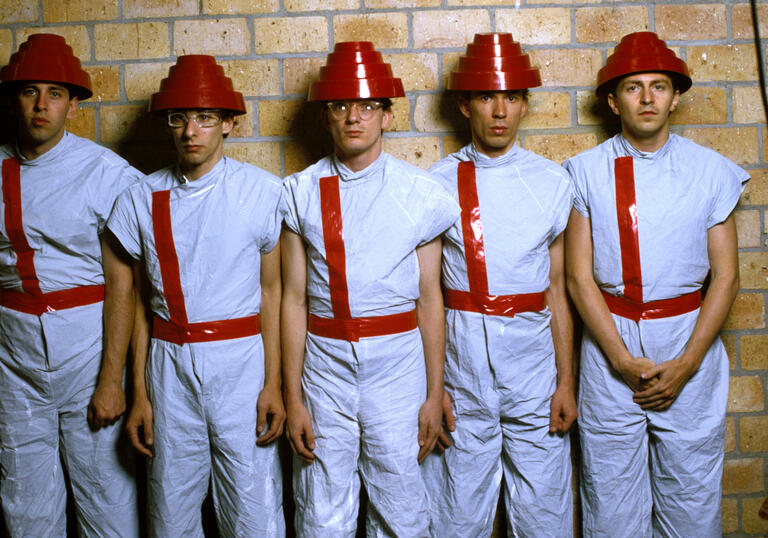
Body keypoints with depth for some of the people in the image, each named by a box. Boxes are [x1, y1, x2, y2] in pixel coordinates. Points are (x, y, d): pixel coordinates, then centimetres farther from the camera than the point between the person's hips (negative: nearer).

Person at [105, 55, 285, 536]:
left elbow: (271, 290, 1)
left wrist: (273, 383, -4)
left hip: (241, 360, -2)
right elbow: (141, 300, 8)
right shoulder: (143, 198, 3)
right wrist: (140, 393, 7)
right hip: (170, 364, 2)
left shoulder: (262, 191, -3)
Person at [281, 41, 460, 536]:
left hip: (398, 362, 0)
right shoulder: (302, 192, 2)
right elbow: (294, 299, 2)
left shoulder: (420, 193, 0)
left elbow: (430, 298, 3)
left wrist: (435, 394, 3)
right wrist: (293, 400, 0)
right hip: (325, 361, 1)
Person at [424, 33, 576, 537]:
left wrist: (566, 381, 3)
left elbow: (558, 288, 5)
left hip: (532, 350, 1)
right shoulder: (439, 183, 0)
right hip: (461, 354, -1)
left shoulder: (553, 182, 4)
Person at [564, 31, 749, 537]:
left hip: (690, 339, 1)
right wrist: (625, 361, -10)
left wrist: (686, 364, -8)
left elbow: (725, 275, 1)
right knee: (611, 495, 9)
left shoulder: (711, 171, 2)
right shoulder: (588, 172, -1)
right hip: (610, 345, 0)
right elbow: (579, 276, -3)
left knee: (692, 493, 9)